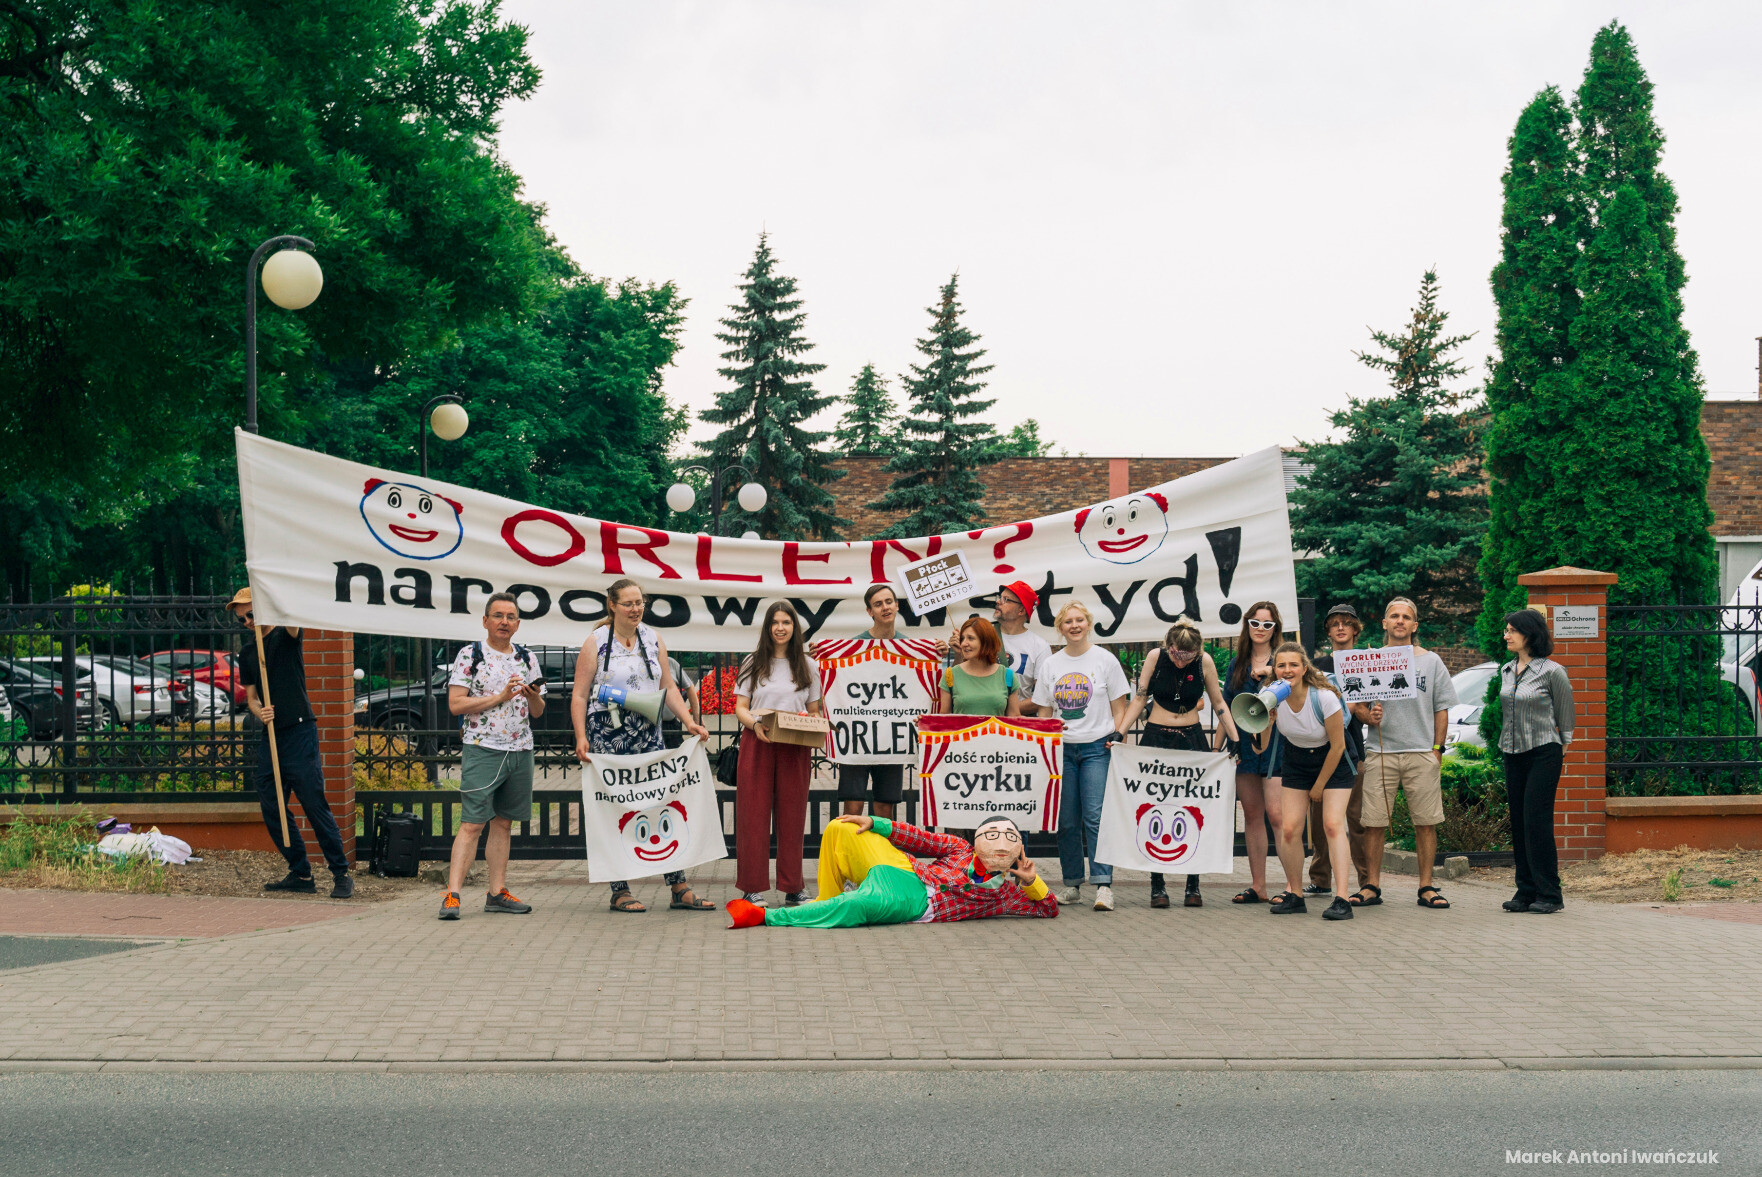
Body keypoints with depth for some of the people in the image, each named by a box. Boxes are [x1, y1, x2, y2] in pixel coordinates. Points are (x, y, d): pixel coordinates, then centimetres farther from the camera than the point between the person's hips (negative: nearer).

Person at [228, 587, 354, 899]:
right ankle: (301, 875, 13)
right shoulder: (247, 654, 17)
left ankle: (341, 875, -4)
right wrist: (260, 712, -6)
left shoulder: (286, 637, 1)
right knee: (272, 810, 4)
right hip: (269, 735, 7)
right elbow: (251, 696, 17)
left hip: (299, 732, -7)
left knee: (315, 805, -9)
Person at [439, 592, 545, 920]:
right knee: (472, 823, -11)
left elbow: (537, 712, 16)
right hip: (482, 749, -5)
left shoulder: (527, 658, 14)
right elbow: (455, 704, -10)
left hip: (520, 751, 5)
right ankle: (452, 895, -13)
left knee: (503, 823, 10)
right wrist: (500, 697, -15)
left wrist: (534, 695, -6)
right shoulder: (470, 655, -2)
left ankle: (497, 893, 14)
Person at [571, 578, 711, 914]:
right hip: (609, 739, -4)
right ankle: (620, 891, 8)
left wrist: (689, 721, 1)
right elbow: (579, 696, -3)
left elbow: (669, 688, 14)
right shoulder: (596, 643, -1)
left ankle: (679, 888, 2)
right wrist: (581, 737, -15)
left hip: (648, 735, 4)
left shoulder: (653, 640, 12)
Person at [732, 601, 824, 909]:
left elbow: (814, 711, 14)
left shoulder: (807, 666, 12)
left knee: (792, 816, 3)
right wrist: (755, 724, -16)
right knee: (754, 814, -2)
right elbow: (740, 707, 5)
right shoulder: (754, 664, 8)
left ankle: (793, 887, 10)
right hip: (757, 746, -1)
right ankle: (753, 887, 2)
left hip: (796, 750, 1)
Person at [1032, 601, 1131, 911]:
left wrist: (1117, 738, -8)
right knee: (1066, 821, 4)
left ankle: (1103, 886, -15)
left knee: (1095, 816, -13)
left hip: (1097, 748, -3)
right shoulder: (1050, 664, 10)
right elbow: (1044, 711, 15)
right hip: (1061, 748, 3)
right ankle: (1072, 885, 12)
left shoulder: (1105, 660, 2)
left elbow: (1119, 707, 5)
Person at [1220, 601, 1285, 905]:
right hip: (1245, 747, 5)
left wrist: (1273, 671, -18)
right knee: (1252, 815, 6)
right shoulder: (1237, 663, 14)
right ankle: (1258, 886, 11)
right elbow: (1226, 707, 15)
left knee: (1276, 813, -13)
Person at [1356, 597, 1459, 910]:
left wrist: (1437, 749, 1)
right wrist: (1368, 717, -11)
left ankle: (1426, 887, 8)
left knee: (1426, 822, 0)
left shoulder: (1431, 662, 9)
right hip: (1380, 752, 0)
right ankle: (1372, 886, 7)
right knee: (1374, 823, -2)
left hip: (1422, 753, 0)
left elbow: (1441, 709, 9)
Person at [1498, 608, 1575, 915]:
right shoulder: (1506, 671, 10)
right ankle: (1526, 892, 12)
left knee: (1537, 822, -10)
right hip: (1513, 752, 7)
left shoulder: (1552, 671, -9)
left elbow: (1565, 713, 1)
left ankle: (1549, 894, -4)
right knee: (1518, 823, 7)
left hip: (1543, 753, -7)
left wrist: (1562, 744, 9)